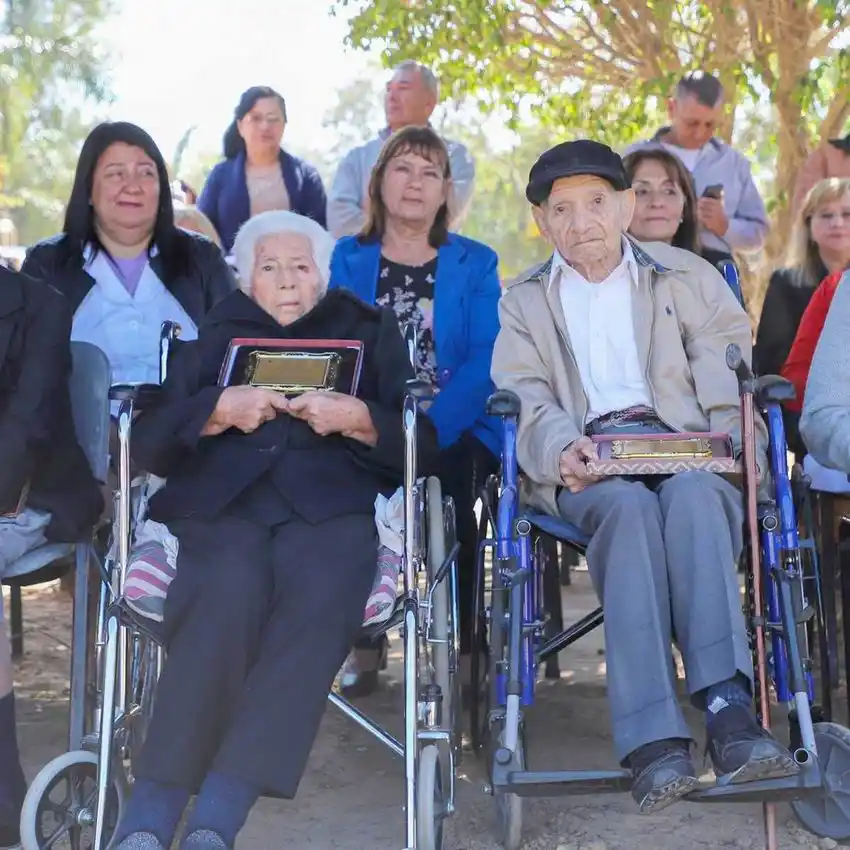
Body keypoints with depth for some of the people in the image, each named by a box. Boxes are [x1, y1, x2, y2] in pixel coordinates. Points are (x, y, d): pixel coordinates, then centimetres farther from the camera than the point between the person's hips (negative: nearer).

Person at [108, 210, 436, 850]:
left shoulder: (368, 335, 26)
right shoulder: (213, 341, 27)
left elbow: (422, 447, 13)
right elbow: (149, 447, 13)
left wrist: (357, 418, -5)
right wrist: (220, 410, -4)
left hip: (331, 507, 0)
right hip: (219, 504, 1)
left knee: (320, 598, -36)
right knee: (229, 594, -35)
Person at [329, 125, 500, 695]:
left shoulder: (475, 264, 11)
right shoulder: (346, 260, 14)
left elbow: (484, 362, -3)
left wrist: (430, 427, -21)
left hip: (454, 432, 0)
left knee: (447, 482, -32)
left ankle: (454, 647, -16)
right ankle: (360, 644, -15)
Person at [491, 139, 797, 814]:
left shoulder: (689, 277, 21)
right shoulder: (525, 303, 22)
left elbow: (729, 377, 11)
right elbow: (526, 401, 8)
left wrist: (735, 442, -10)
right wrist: (563, 448, -14)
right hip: (587, 465, 0)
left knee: (694, 495, -36)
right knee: (630, 506, -35)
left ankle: (729, 708, -46)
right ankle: (654, 741, -44)